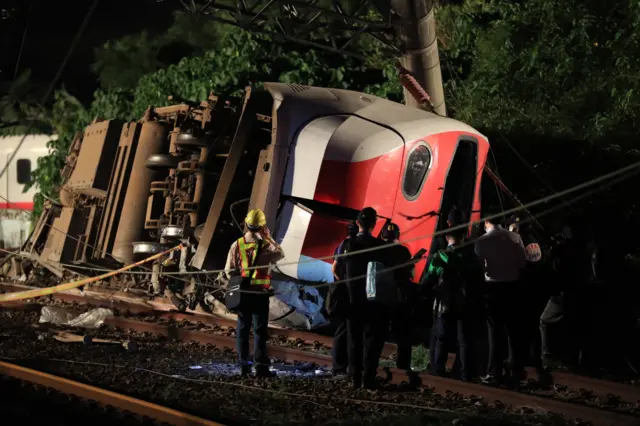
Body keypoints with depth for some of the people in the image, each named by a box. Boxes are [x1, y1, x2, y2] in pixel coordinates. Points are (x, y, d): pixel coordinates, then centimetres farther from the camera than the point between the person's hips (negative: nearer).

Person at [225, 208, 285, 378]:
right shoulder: (266, 246, -10)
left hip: (242, 292, 3)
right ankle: (261, 366, -2)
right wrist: (269, 238, 10)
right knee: (260, 330, 1)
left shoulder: (237, 245, -3)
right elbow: (280, 254, 10)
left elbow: (229, 270, -2)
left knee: (243, 329, 10)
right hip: (261, 293, -2)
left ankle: (243, 366, 11)